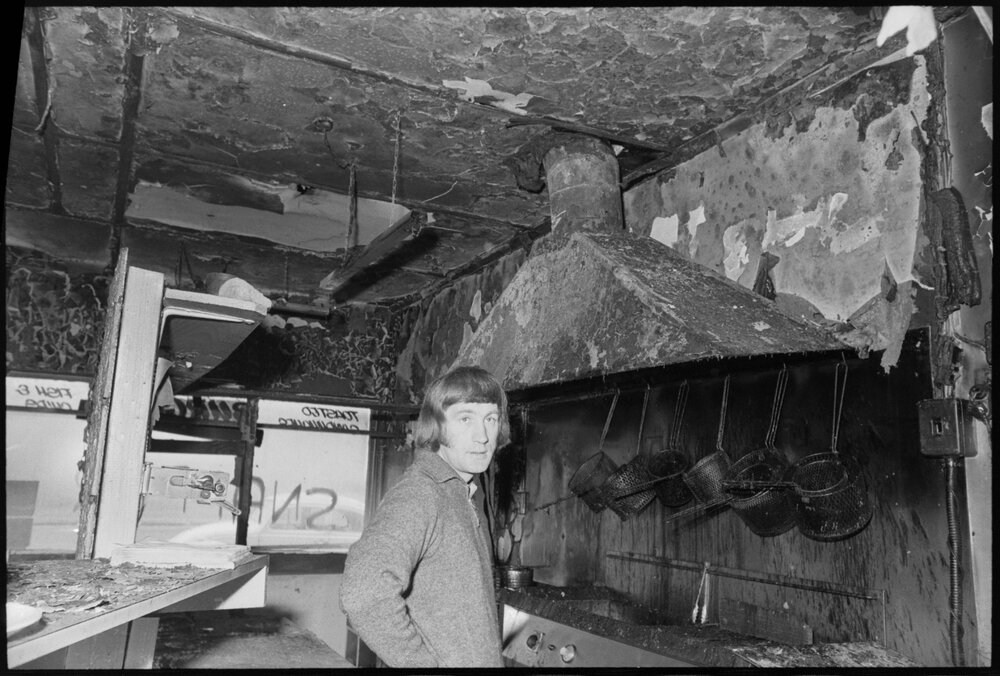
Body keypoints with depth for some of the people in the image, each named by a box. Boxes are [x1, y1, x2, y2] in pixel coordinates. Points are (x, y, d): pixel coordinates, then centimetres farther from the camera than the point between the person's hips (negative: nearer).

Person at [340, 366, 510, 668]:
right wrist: (424, 661, -25)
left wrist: (491, 655, 9)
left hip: (481, 659, 8)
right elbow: (364, 594, -35)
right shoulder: (418, 493, -21)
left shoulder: (465, 498, 7)